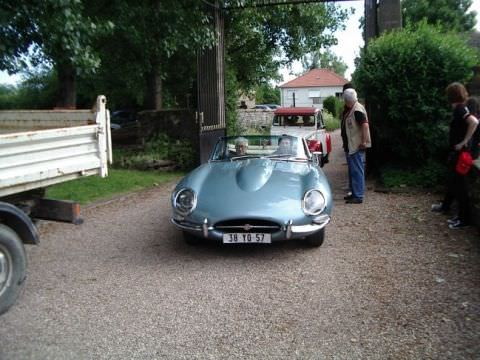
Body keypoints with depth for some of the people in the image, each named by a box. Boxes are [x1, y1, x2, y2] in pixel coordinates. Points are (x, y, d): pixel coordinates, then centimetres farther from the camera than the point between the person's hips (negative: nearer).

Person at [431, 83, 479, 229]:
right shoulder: (459, 109, 9)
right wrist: (463, 141, 7)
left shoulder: (460, 110, -19)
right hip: (455, 151, 10)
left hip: (460, 153, -10)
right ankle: (445, 206, 42)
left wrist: (464, 142, -27)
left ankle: (464, 218, 5)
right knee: (451, 180, 24)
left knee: (459, 184, -3)